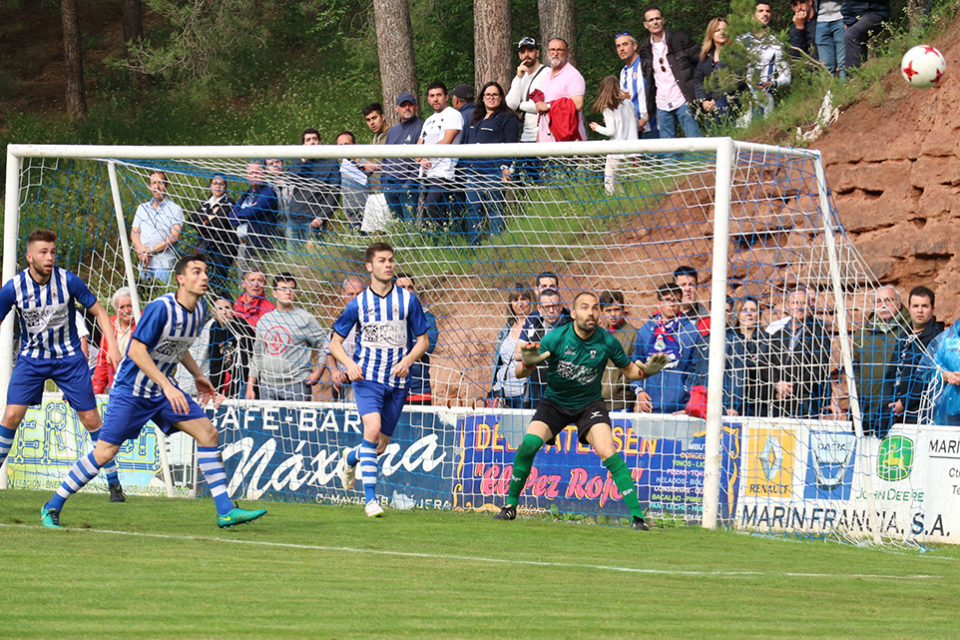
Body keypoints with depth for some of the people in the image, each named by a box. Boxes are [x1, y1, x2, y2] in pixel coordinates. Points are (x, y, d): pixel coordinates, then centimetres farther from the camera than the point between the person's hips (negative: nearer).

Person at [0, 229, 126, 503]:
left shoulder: (68, 281, -15)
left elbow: (99, 311, -3)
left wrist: (112, 346, -14)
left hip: (69, 357, 0)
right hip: (31, 357, 0)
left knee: (91, 419, -2)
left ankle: (114, 483, 9)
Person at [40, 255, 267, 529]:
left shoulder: (198, 310, 3)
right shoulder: (160, 308, -22)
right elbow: (136, 351, -24)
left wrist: (197, 375, 14)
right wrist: (167, 386, -29)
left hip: (163, 390, 7)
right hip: (131, 390, -7)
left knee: (207, 432, -5)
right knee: (105, 452, -10)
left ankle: (225, 510, -3)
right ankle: (52, 507, 5)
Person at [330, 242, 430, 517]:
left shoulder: (408, 300, 2)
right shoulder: (359, 303, 0)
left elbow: (423, 340, 8)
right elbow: (335, 342, 7)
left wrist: (407, 360, -12)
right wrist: (349, 364, -13)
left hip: (397, 381, 2)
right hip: (367, 378, -2)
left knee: (380, 446, 7)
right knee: (372, 430, -25)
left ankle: (351, 458, 44)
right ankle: (370, 499, -20)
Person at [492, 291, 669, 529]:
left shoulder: (607, 342, -14)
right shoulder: (555, 338, -18)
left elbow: (629, 371, 3)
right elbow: (520, 373, -14)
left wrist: (646, 370, -19)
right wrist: (528, 364, -38)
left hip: (589, 403, 0)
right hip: (554, 402, 0)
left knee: (608, 452, -23)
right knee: (529, 443, -22)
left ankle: (637, 515, -17)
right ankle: (510, 505, -2)